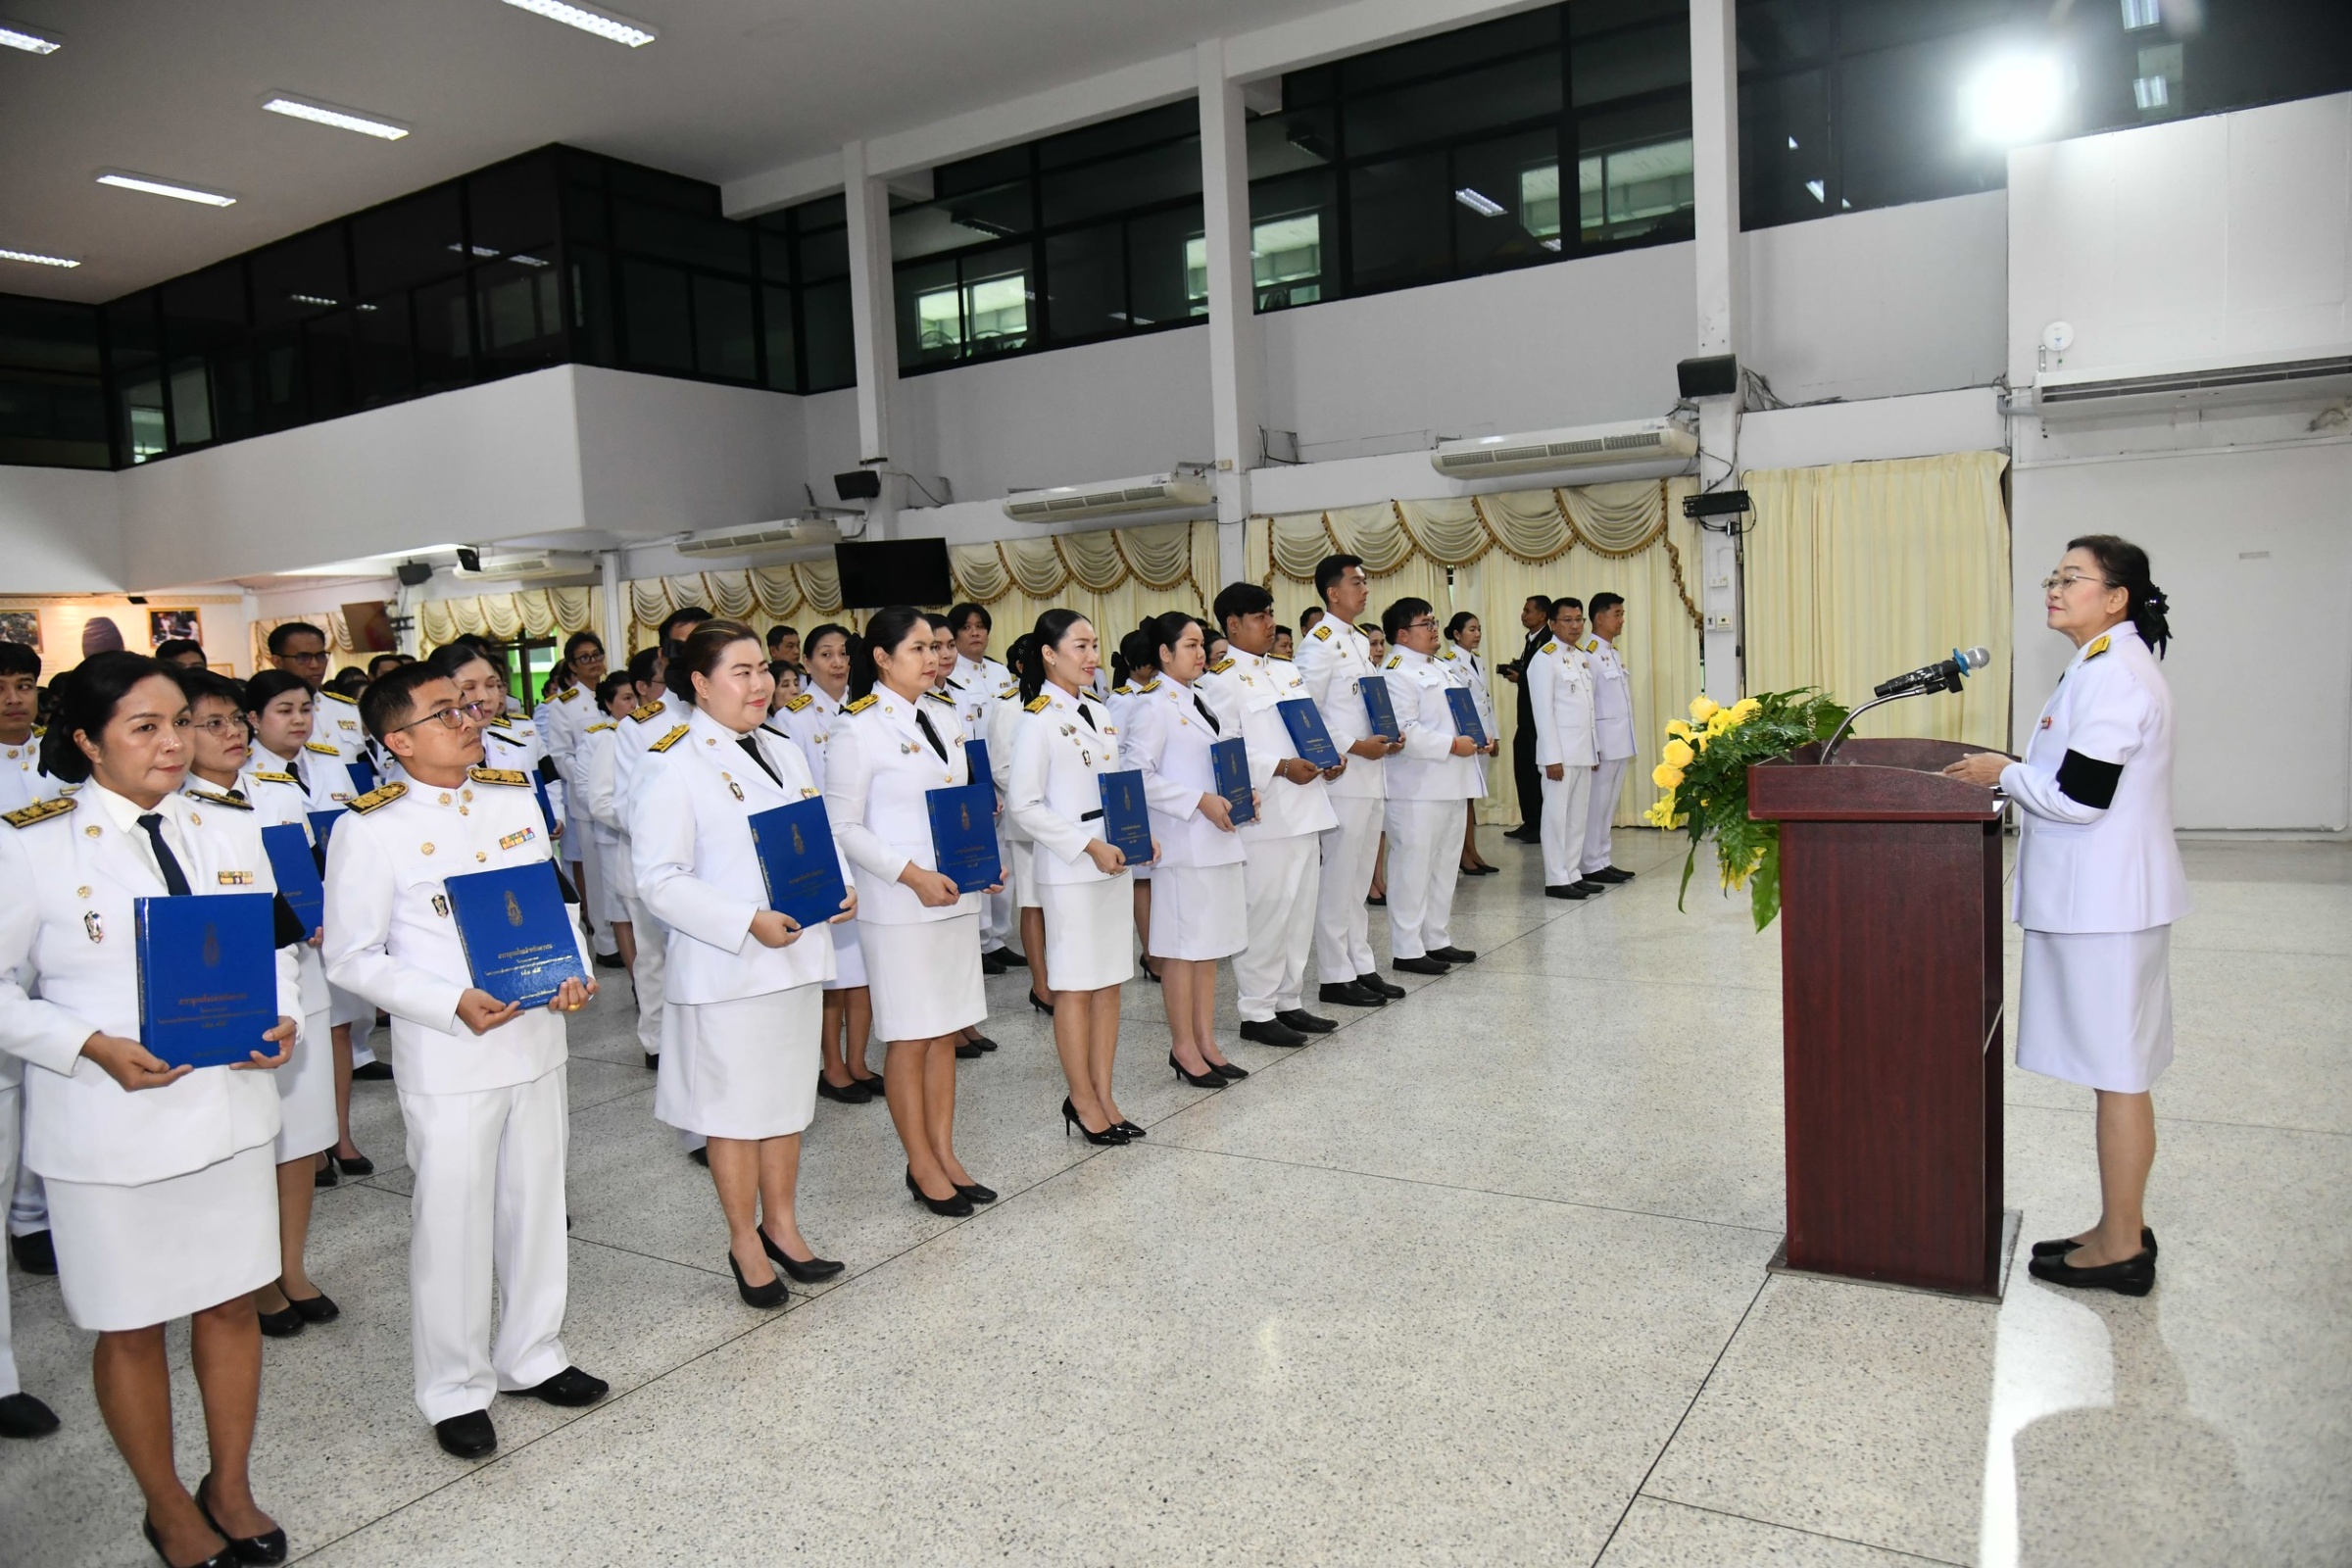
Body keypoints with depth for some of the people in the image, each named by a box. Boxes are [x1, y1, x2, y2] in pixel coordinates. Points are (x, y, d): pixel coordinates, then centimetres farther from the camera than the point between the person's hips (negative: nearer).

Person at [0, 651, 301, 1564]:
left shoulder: (231, 833, 4)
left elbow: (275, 950, 10)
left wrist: (282, 1020, -9)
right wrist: (93, 1047, -19)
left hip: (228, 1107, 4)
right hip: (109, 1126, -3)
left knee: (231, 1303, 15)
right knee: (132, 1325, 12)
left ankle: (230, 1487, 35)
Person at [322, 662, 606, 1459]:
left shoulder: (516, 796, 6)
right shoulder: (369, 827, -10)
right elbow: (352, 957, -9)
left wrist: (574, 969, -4)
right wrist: (453, 1004, -21)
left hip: (537, 1035, 5)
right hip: (446, 1056, -5)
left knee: (538, 1202, 16)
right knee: (451, 1221, 5)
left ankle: (532, 1355, 35)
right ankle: (456, 1390, 24)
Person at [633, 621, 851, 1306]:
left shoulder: (784, 751, 12)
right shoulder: (672, 766, -12)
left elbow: (820, 833, 18)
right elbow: (659, 879, -16)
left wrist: (840, 887, -3)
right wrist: (748, 922, -24)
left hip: (797, 958, 7)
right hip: (726, 968, -7)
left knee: (788, 1099, 16)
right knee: (737, 1109, 6)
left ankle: (781, 1226, 33)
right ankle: (744, 1243, 23)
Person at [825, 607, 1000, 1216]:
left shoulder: (943, 715, 10)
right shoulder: (858, 730, -10)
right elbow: (843, 828, -12)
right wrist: (913, 875, -20)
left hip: (957, 896, 7)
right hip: (898, 905, -6)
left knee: (946, 1030, 13)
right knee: (910, 1035, 3)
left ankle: (945, 1153, 24)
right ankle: (921, 1166, 16)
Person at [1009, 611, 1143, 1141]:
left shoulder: (1098, 715, 13)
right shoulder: (1038, 720, -10)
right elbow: (1023, 806, -14)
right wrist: (1089, 846, -17)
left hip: (1112, 863, 7)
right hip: (1068, 869, -7)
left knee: (1110, 981, 10)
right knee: (1076, 985, 1)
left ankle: (1104, 1096, 20)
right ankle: (1082, 1101, 13)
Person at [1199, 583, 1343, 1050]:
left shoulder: (1286, 670, 17)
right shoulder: (1221, 680, -8)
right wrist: (1281, 767, -21)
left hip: (1303, 810, 8)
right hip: (1262, 816, -8)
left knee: (1301, 911, 13)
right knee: (1265, 915, -3)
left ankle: (1289, 1002, 25)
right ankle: (1257, 1012, 8)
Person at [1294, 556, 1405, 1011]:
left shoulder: (1361, 642, 16)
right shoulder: (1320, 644, -11)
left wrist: (1387, 738, 5)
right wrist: (1354, 747, -18)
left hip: (1372, 774, 9)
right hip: (1343, 777, -9)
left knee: (1360, 879, 14)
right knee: (1338, 879, -2)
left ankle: (1361, 967, 23)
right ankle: (1334, 976, 6)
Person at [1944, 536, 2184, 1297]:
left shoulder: (2112, 674, -18)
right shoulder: (2106, 666, 15)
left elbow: (2082, 794, -23)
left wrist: (2004, 774, -10)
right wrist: (2015, 773, 10)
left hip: (2106, 903, -11)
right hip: (2094, 896, 11)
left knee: (2117, 1073, -1)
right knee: (2115, 1070, 16)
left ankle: (2122, 1248, 11)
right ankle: (2121, 1228, 27)